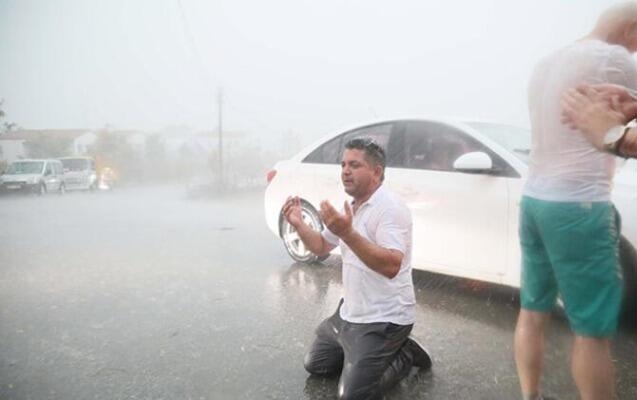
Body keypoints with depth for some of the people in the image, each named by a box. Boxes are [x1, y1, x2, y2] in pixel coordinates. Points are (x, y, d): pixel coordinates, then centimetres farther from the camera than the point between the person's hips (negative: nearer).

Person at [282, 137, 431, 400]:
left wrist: (347, 233, -43)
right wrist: (298, 224, -2)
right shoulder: (350, 207, 7)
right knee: (315, 364, 17)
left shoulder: (390, 208, -22)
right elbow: (321, 247, 16)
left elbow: (391, 266, -34)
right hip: (349, 312, 9)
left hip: (383, 320, -9)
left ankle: (403, 356, 9)